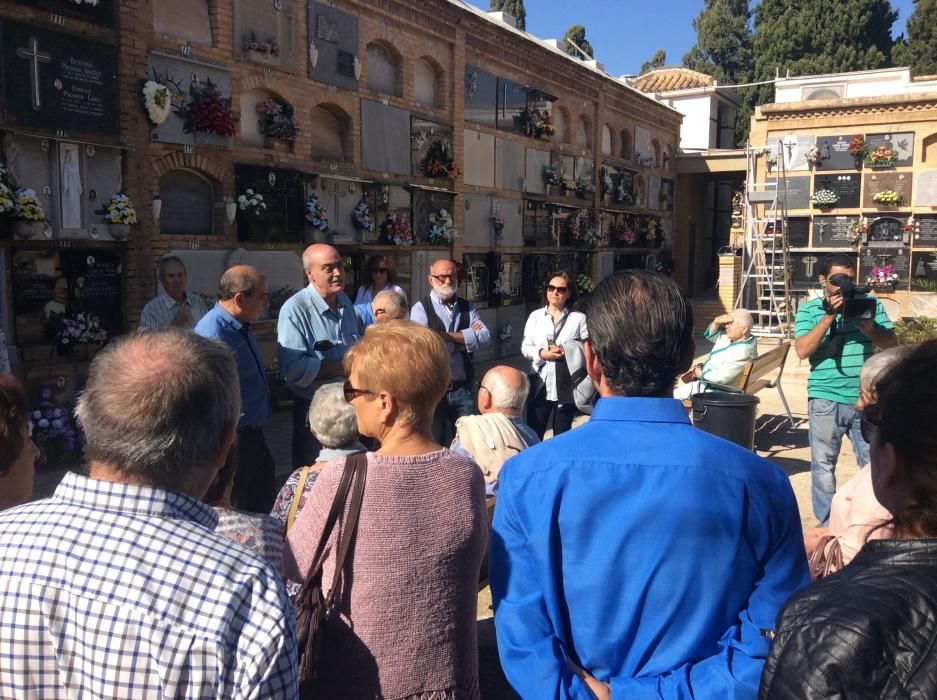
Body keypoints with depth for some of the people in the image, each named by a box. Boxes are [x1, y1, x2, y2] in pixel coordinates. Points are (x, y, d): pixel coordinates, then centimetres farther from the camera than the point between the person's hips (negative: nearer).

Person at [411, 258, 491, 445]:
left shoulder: (467, 307, 9)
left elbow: (485, 337, -6)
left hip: (463, 389, 4)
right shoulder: (421, 308, -4)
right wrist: (467, 337, -8)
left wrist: (448, 336, -15)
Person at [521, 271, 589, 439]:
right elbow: (525, 348, 5)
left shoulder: (579, 318, 0)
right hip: (540, 386, 2)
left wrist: (567, 353, -19)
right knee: (533, 435, 6)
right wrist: (542, 354, -12)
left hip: (566, 387, -2)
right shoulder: (535, 316, 7)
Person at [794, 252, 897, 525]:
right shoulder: (809, 309, 0)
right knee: (824, 464, 7)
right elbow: (802, 350, -13)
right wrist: (829, 316, -19)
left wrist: (871, 329, -16)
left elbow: (892, 343, 4)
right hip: (826, 401, -2)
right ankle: (826, 524, 19)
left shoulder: (870, 303, 6)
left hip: (866, 399, 2)